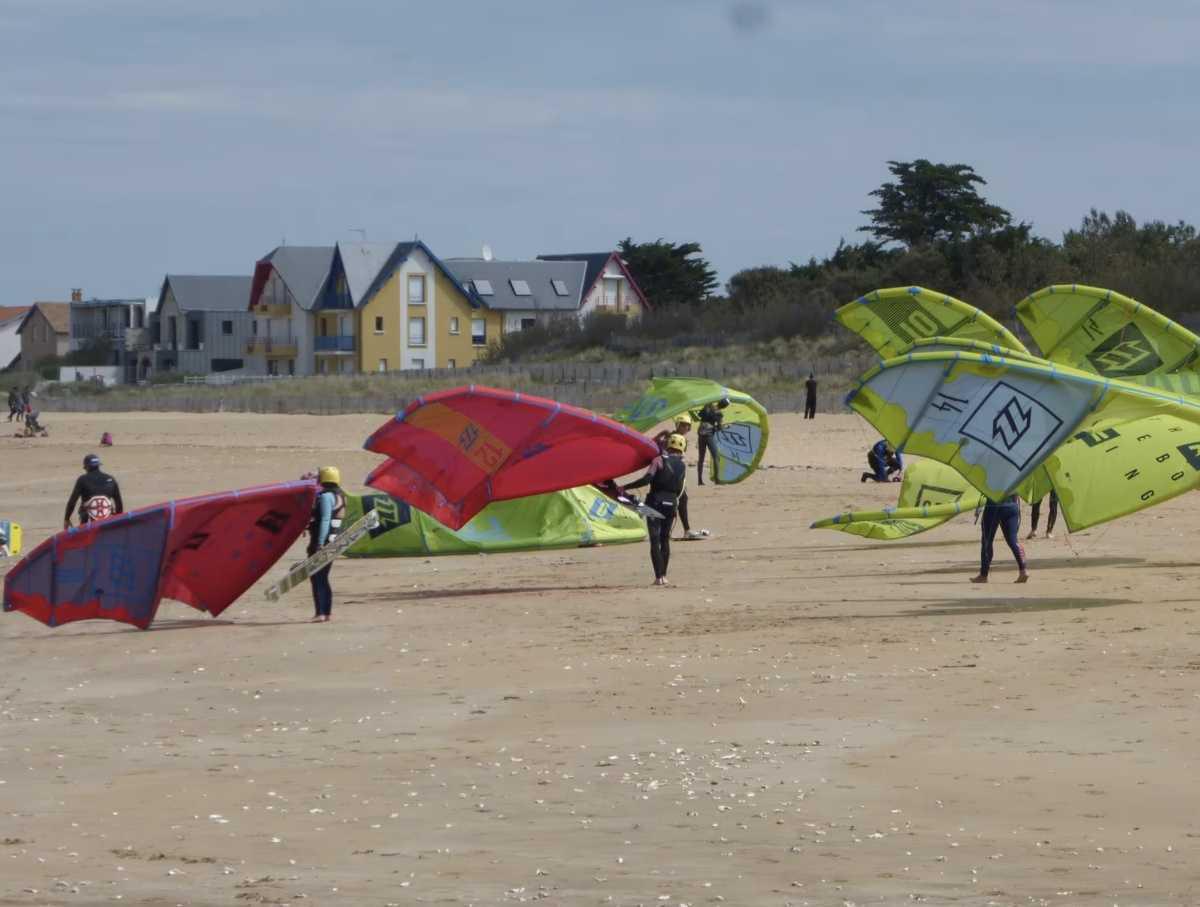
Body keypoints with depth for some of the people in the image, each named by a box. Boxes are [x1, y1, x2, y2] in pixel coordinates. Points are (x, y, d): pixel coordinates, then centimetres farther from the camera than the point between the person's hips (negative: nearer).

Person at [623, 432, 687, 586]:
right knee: (665, 540, 16)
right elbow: (681, 489, 8)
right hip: (671, 504, 3)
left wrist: (625, 487, -12)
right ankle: (664, 576, 13)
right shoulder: (683, 465, 9)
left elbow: (647, 479, -15)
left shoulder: (659, 460, -4)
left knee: (655, 540, -2)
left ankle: (659, 577, -11)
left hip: (655, 503, -3)